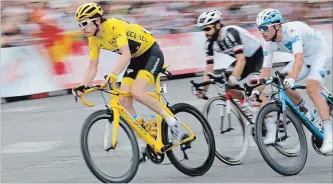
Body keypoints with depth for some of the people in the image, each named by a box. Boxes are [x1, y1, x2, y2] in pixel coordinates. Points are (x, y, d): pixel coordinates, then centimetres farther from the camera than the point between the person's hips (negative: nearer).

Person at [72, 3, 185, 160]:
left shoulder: (115, 26, -29)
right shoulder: (94, 39, -5)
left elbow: (126, 55, -41)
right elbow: (92, 67, -2)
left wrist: (114, 74, -56)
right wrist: (81, 86, -19)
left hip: (152, 53, -8)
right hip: (136, 59, 8)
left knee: (137, 92, -28)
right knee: (123, 100, -7)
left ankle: (171, 121, -10)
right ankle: (142, 143, 2)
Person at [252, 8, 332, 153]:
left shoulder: (292, 30, -33)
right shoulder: (269, 44, -11)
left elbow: (299, 58, -44)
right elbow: (266, 69, -10)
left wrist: (292, 79, -58)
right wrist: (257, 90, -22)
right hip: (305, 57, 8)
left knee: (312, 89, -27)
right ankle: (306, 111, 13)